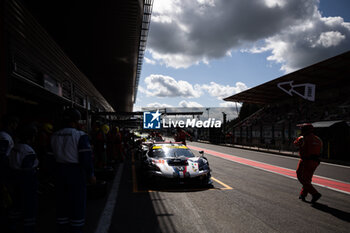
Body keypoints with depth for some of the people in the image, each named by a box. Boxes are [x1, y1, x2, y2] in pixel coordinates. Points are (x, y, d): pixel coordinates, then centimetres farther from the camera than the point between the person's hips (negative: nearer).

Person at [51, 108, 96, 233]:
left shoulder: (54, 136, 3)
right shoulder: (80, 136, -16)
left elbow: (54, 155, 7)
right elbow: (86, 157, -16)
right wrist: (91, 175, -7)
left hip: (60, 171, 6)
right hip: (76, 171, -6)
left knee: (62, 201, 17)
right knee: (77, 201, 6)